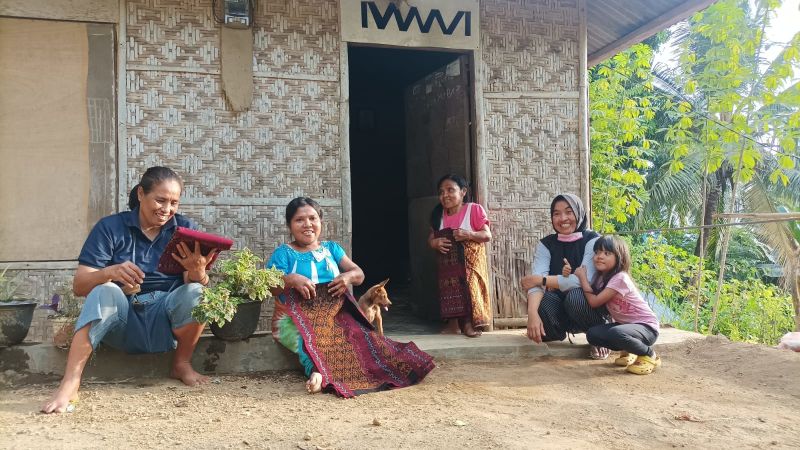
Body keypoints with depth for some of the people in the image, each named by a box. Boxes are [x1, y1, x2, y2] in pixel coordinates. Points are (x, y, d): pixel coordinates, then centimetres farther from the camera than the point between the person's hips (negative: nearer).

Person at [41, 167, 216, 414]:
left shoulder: (185, 229, 3)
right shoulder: (109, 227, -1)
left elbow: (197, 283, -7)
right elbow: (79, 285, -9)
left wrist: (197, 270, -32)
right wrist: (110, 272, -31)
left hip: (164, 323, 1)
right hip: (119, 321, -1)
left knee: (196, 292, -28)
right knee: (104, 291, -31)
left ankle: (181, 364, -6)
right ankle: (69, 384, -35)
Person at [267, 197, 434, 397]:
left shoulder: (331, 248, 19)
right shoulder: (283, 253, 7)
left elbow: (359, 274, 13)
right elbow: (271, 287, -4)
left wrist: (349, 276, -12)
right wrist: (291, 279, -25)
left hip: (334, 314, 4)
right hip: (296, 318, -3)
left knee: (357, 332, -28)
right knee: (309, 337, -38)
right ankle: (317, 370, -60)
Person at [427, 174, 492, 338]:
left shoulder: (474, 209, -10)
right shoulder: (439, 215, 5)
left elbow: (487, 235, -11)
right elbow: (431, 237, 11)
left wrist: (468, 235, -28)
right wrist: (434, 243, -13)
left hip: (470, 262, -4)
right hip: (448, 263, 4)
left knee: (470, 289, -9)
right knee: (450, 289, 3)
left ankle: (469, 323, 2)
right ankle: (453, 323, 13)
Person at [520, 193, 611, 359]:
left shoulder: (592, 240, -12)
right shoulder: (546, 244, -3)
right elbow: (536, 281, -18)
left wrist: (541, 280, -22)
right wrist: (532, 313, -37)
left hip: (591, 303, -2)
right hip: (561, 308, 3)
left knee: (574, 296, -35)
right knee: (543, 301, -30)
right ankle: (558, 332, 6)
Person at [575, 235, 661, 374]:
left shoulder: (620, 278, -24)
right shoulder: (601, 278, 3)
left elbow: (594, 302, -23)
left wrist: (583, 277, -13)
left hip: (646, 326, -8)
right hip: (626, 325, 8)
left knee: (615, 333, -37)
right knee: (592, 334, -11)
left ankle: (649, 355, -9)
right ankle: (628, 351, 12)